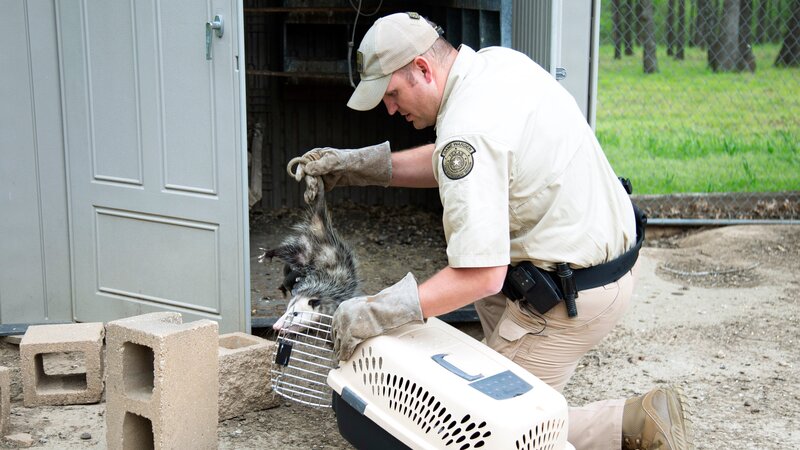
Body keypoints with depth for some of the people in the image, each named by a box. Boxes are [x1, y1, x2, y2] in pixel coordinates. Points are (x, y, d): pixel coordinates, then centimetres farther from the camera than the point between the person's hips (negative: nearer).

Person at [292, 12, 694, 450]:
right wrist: (358, 164, 13)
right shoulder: (499, 60, 3)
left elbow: (482, 277, -29)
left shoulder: (467, 132, -26)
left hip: (572, 298, -9)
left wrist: (375, 312, -24)